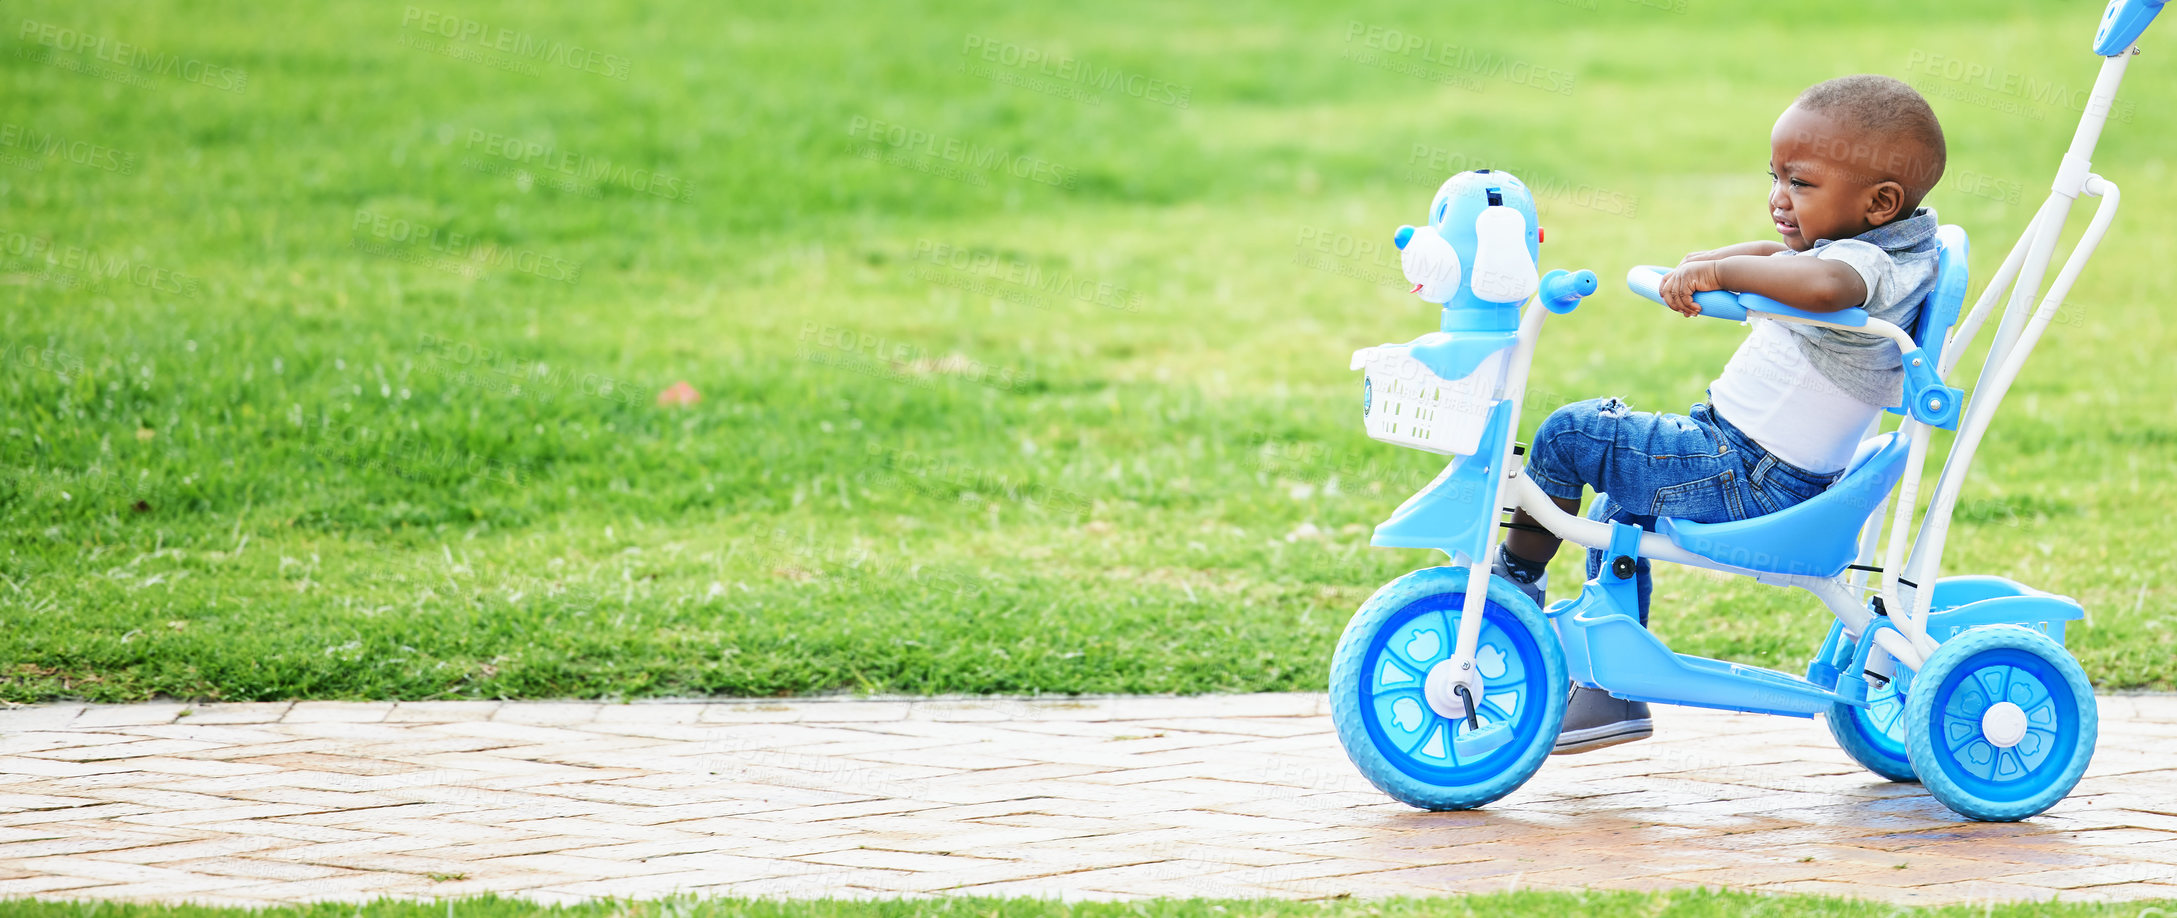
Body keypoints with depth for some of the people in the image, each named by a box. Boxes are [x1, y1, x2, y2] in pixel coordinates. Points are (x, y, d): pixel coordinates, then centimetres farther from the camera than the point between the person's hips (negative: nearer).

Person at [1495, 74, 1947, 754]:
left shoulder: (1864, 261, -23)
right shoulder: (1875, 252, 10)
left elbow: (1824, 284, -50)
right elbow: (1788, 256, 31)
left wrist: (1720, 271, -40)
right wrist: (1712, 259, 16)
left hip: (1748, 480, -12)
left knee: (1569, 436, -10)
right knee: (1618, 508, 31)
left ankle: (1516, 576, 12)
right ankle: (1611, 693, 34)